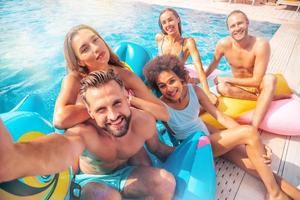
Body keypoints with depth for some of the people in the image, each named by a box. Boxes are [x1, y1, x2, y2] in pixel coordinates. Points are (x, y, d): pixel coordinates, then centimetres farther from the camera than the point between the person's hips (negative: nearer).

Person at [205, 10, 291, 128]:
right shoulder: (223, 44, -18)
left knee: (270, 79, -35)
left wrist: (226, 79, -19)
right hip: (239, 87, 2)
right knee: (221, 87, -29)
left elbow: (256, 81, -24)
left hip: (257, 86, -2)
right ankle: (268, 97, -17)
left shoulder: (261, 45, -26)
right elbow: (214, 63, 3)